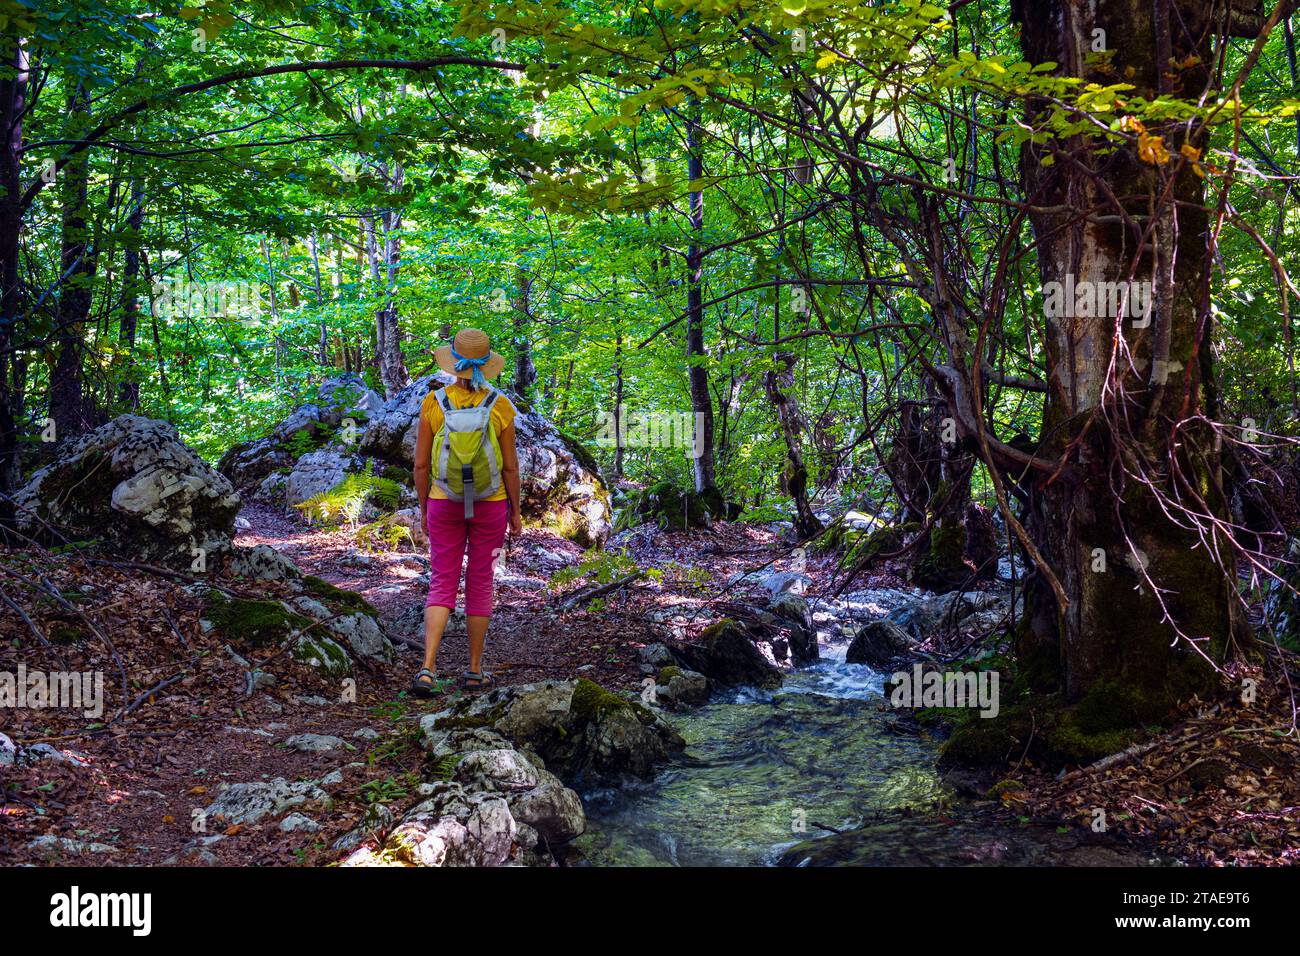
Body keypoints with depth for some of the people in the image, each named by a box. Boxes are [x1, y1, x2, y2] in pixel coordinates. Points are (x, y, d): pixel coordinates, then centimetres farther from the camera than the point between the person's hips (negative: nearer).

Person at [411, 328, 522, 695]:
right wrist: (515, 511, 6)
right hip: (489, 505, 0)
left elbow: (421, 464, -6)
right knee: (480, 584, 13)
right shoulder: (500, 407, -13)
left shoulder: (434, 403, -11)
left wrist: (424, 508, 8)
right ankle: (474, 671, 19)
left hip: (445, 504, 0)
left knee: (441, 586, 8)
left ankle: (427, 670, -7)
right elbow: (511, 467, -7)